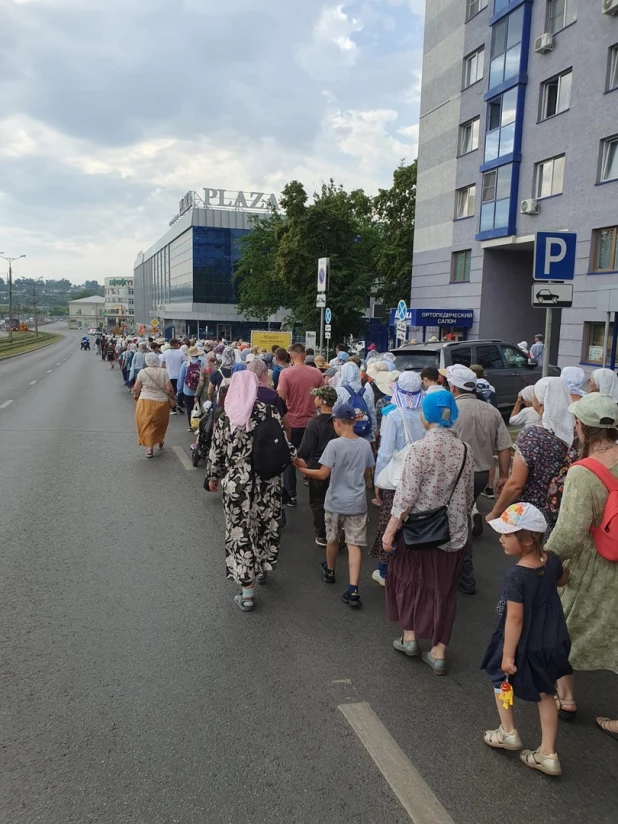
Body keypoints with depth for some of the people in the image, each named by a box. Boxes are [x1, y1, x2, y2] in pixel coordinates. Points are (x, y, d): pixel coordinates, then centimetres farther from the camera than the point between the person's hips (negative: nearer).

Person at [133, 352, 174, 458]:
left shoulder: (142, 372, -4)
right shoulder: (163, 372, -5)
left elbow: (136, 389, -2)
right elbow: (169, 389, -8)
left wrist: (136, 396, 17)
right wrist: (172, 398, 9)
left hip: (145, 402, -1)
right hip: (161, 402, 1)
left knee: (146, 424, 7)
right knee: (160, 423, 21)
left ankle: (149, 447, -1)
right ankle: (160, 441, 38)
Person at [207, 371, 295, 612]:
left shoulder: (225, 418, -7)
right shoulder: (269, 412, -7)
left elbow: (216, 453, -1)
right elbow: (282, 444, -5)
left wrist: (213, 477, 15)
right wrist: (295, 458, 16)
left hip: (237, 483, -1)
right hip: (267, 481, 2)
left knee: (240, 531, 6)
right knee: (267, 524, 23)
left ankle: (247, 592, 12)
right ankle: (262, 568, 45)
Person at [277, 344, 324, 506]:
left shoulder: (285, 373, -14)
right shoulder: (317, 373, -3)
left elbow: (280, 399, -18)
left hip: (292, 422, -3)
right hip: (311, 422, 3)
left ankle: (291, 496, 14)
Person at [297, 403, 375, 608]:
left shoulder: (334, 444, -16)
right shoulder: (365, 445, -2)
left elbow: (323, 474, -17)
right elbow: (366, 473, 9)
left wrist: (303, 470, -3)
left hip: (335, 503, -2)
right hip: (357, 503, 2)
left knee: (332, 540, 20)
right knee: (354, 544, 1)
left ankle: (330, 571, 43)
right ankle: (353, 590, -7)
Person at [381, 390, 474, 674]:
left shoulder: (420, 448, -15)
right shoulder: (464, 450, -1)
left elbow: (407, 494, -18)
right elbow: (468, 494, 8)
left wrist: (390, 530, -13)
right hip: (454, 532, 4)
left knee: (408, 578, 20)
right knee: (443, 589, 13)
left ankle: (409, 637, 26)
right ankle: (438, 653, 20)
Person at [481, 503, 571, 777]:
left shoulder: (515, 576, -30)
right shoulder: (552, 561, -10)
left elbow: (515, 618, -27)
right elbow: (562, 581, 15)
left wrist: (508, 654, -20)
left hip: (525, 646, -6)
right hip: (552, 642, 6)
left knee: (500, 676, 22)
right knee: (545, 694, 19)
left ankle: (508, 732, 32)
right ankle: (548, 753, 24)